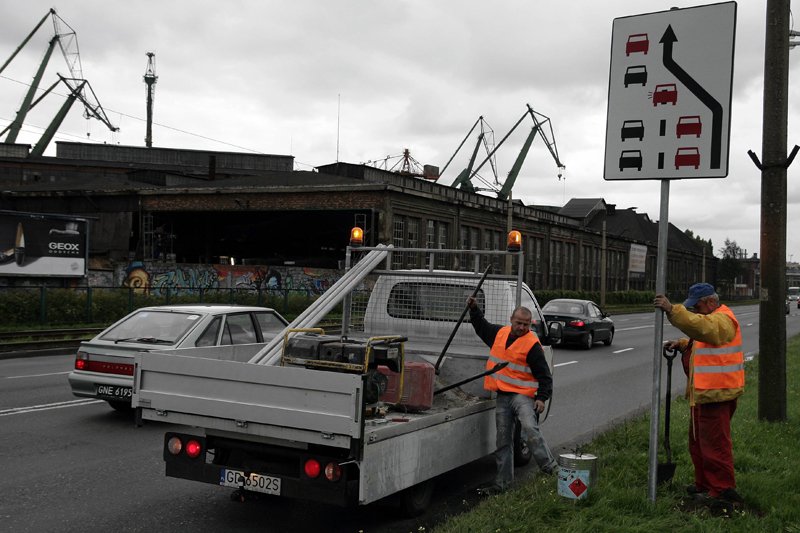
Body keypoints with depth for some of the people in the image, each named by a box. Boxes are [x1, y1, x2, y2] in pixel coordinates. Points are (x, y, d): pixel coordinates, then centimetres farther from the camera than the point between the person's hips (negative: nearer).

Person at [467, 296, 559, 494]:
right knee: (503, 440, 9)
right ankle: (502, 481, 16)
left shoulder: (532, 344, -9)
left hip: (523, 395, -6)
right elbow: (482, 327, 32)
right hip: (503, 396, 6)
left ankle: (550, 467, -20)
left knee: (530, 429, -28)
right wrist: (474, 308, 25)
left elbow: (544, 375, -9)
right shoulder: (500, 333, 10)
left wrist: (542, 398, -18)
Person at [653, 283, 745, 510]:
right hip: (703, 393, 11)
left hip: (716, 393, -11)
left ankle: (724, 491, -2)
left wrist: (672, 310, -43)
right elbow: (702, 341, 30)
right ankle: (705, 485, 27)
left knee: (715, 443, -7)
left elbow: (701, 327, -35)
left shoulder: (722, 319, -14)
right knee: (698, 441, 17)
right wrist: (681, 344, 10)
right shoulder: (712, 318, 21)